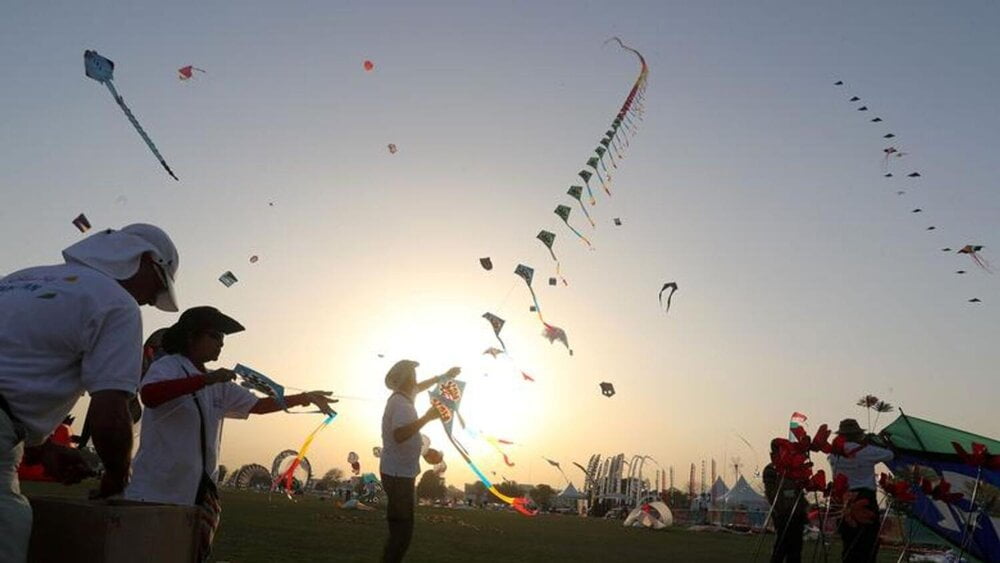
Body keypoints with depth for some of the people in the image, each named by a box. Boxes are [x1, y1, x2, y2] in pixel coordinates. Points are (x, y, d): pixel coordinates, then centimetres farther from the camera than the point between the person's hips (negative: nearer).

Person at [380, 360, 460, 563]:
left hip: (398, 472, 10)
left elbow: (421, 386, 31)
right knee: (402, 532, -7)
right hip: (399, 474, -10)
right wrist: (427, 417, -36)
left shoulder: (402, 397, 9)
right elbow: (399, 435, -39)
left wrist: (445, 376, 37)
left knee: (399, 530, 17)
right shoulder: (401, 404, -21)